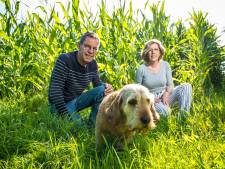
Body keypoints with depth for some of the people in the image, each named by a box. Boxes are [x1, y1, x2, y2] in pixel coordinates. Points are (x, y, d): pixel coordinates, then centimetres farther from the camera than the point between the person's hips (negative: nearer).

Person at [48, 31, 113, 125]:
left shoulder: (93, 65, -4)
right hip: (61, 104, -6)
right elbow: (55, 91, -27)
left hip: (76, 100, 7)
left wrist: (106, 86, -18)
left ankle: (92, 125, -5)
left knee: (102, 90, -12)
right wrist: (66, 116, -30)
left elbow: (97, 84, 8)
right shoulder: (64, 60, -23)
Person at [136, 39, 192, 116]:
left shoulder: (165, 65, 1)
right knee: (163, 110, -39)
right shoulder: (141, 69, -8)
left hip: (165, 97, 5)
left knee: (186, 86, -18)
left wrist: (166, 94, -18)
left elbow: (170, 84, 4)